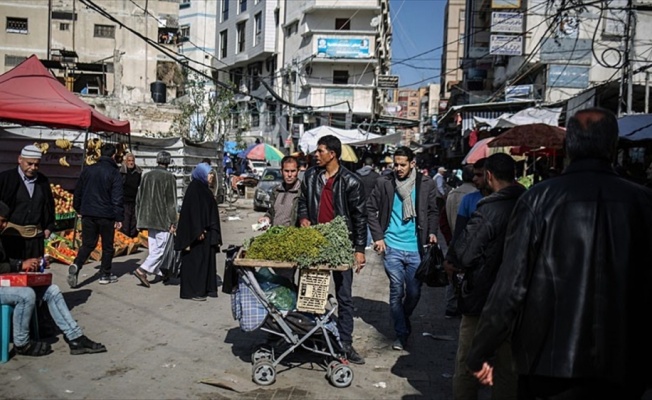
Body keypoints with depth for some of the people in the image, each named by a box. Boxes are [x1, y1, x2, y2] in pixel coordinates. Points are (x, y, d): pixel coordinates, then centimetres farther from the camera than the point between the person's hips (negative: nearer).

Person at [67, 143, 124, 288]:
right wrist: (119, 218, -9)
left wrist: (78, 208, 25)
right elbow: (117, 198, -12)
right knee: (107, 246, 10)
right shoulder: (114, 173, -9)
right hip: (106, 215, -4)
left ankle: (76, 265, -14)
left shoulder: (88, 170, 6)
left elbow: (78, 191, 13)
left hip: (88, 214, 4)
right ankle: (105, 275, 15)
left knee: (87, 244, 10)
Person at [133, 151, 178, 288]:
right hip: (163, 219, -7)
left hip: (148, 219, 7)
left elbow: (138, 199, 13)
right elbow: (171, 202, -12)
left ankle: (161, 272, 21)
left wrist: (141, 218, 21)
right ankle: (142, 269, -14)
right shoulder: (169, 177, -10)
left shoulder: (147, 176, 9)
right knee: (161, 247, -3)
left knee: (153, 247, 13)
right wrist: (173, 222, -9)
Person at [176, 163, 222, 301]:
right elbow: (192, 211, -19)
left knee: (207, 259, 12)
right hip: (197, 233, -9)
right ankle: (192, 291, 3)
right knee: (195, 260, -4)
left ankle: (206, 288, 19)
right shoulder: (194, 188, -13)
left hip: (206, 232, 9)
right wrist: (198, 231, -22)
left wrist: (212, 232, 17)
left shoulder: (203, 188, 14)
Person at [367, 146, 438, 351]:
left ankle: (403, 321, 37)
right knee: (397, 291, 1)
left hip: (416, 248, 1)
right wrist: (378, 237, -1)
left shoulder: (426, 184, 1)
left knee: (414, 293, 8)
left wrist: (432, 232, -4)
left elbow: (432, 211, 12)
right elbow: (371, 208, 5)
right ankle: (401, 333, 17)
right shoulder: (384, 183, -2)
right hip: (392, 247, -1)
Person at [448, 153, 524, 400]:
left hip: (482, 298, -6)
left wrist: (453, 262, 0)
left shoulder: (489, 210, -20)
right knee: (508, 367, 17)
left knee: (467, 365, 10)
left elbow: (461, 256, -22)